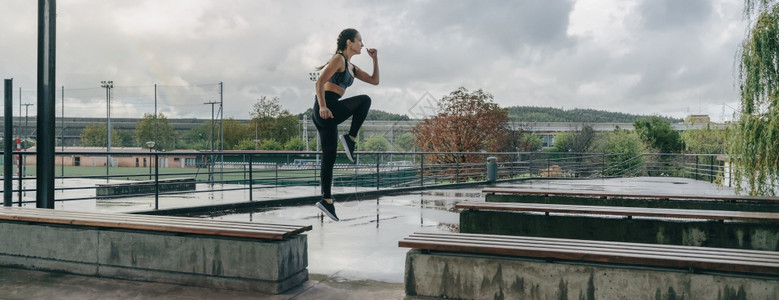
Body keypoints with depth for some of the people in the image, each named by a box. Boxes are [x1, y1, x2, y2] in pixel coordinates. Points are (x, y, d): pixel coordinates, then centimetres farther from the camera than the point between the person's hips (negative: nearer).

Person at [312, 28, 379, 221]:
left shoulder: (351, 67, 22)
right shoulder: (339, 59, -5)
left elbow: (374, 81, 26)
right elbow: (320, 82, -16)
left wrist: (375, 59, 18)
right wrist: (322, 106, -27)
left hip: (330, 112, 9)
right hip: (326, 109, -9)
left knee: (329, 157, 6)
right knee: (364, 100, -16)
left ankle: (326, 200, 7)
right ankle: (350, 138, -13)